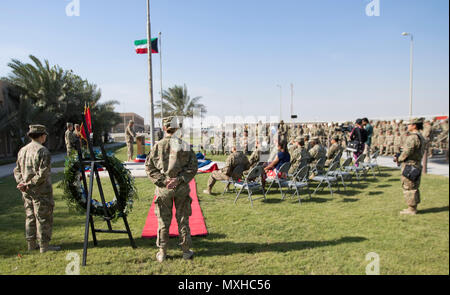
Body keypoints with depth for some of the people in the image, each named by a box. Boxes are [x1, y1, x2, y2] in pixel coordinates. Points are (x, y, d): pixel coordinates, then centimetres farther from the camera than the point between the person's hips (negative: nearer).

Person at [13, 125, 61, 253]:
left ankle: (31, 244, 23)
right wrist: (29, 185, -12)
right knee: (44, 218, -1)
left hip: (27, 192, 8)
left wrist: (21, 183, 0)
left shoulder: (22, 150, 11)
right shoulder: (43, 151, -15)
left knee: (30, 217, 15)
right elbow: (43, 174, -21)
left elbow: (17, 170, 13)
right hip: (41, 191, -8)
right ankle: (44, 245, 5)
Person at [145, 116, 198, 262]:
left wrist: (162, 181, -7)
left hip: (163, 189, 0)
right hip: (182, 188, 0)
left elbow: (149, 167, -5)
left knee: (163, 221, 11)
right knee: (183, 220, 11)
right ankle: (186, 251, 21)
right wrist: (179, 179, -10)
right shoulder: (185, 146, -5)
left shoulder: (157, 146, -6)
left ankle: (162, 252, 20)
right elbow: (193, 167, -8)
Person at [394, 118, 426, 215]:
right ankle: (414, 207, 25)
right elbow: (421, 151, 18)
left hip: (409, 165, -10)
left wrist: (399, 159, -7)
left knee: (408, 187, -2)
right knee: (414, 187, 17)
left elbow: (407, 151, -24)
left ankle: (411, 209, 4)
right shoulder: (421, 137, 13)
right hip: (417, 165, 10)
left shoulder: (412, 137, -19)